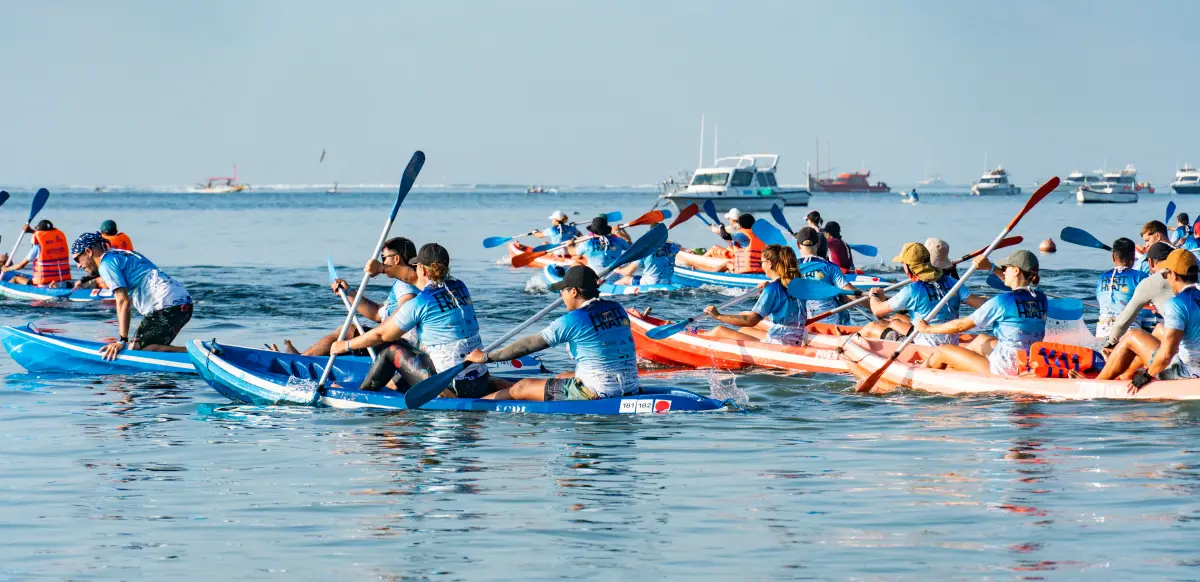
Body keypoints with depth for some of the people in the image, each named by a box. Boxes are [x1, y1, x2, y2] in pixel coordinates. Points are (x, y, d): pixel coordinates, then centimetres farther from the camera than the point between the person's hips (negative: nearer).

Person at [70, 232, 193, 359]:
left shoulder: (106, 264, -4)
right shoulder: (122, 255, 25)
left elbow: (123, 301, -14)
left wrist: (122, 341, -16)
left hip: (167, 305, -10)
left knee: (137, 350, -19)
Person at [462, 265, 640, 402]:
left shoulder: (572, 321, -13)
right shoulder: (617, 309, 6)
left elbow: (528, 345, -7)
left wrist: (486, 357, 1)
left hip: (596, 393, -8)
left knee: (521, 388, 7)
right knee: (564, 376, 34)